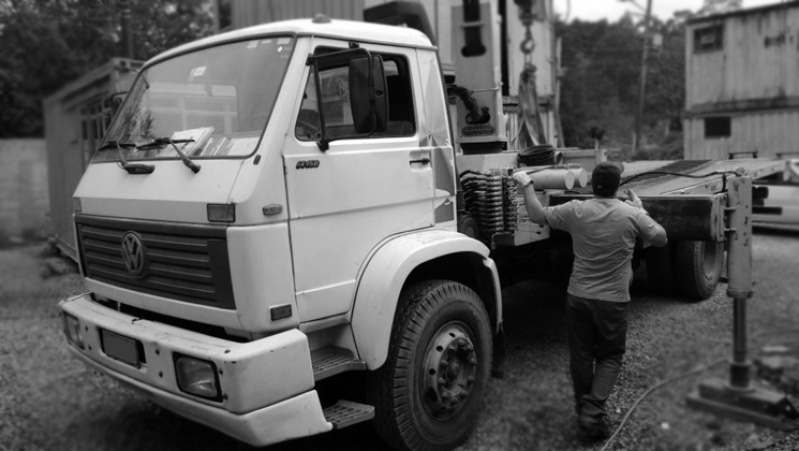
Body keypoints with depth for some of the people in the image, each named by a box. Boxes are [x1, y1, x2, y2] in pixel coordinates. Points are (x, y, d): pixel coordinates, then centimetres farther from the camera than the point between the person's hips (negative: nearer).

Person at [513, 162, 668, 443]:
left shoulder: (576, 211, -7)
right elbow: (661, 239, 3)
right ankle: (593, 413, -1)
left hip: (578, 297, 2)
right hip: (613, 301, -1)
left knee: (581, 357, 15)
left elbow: (537, 216, 4)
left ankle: (584, 413, 28)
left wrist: (526, 185, 16)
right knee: (609, 358, 13)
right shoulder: (632, 215, -10)